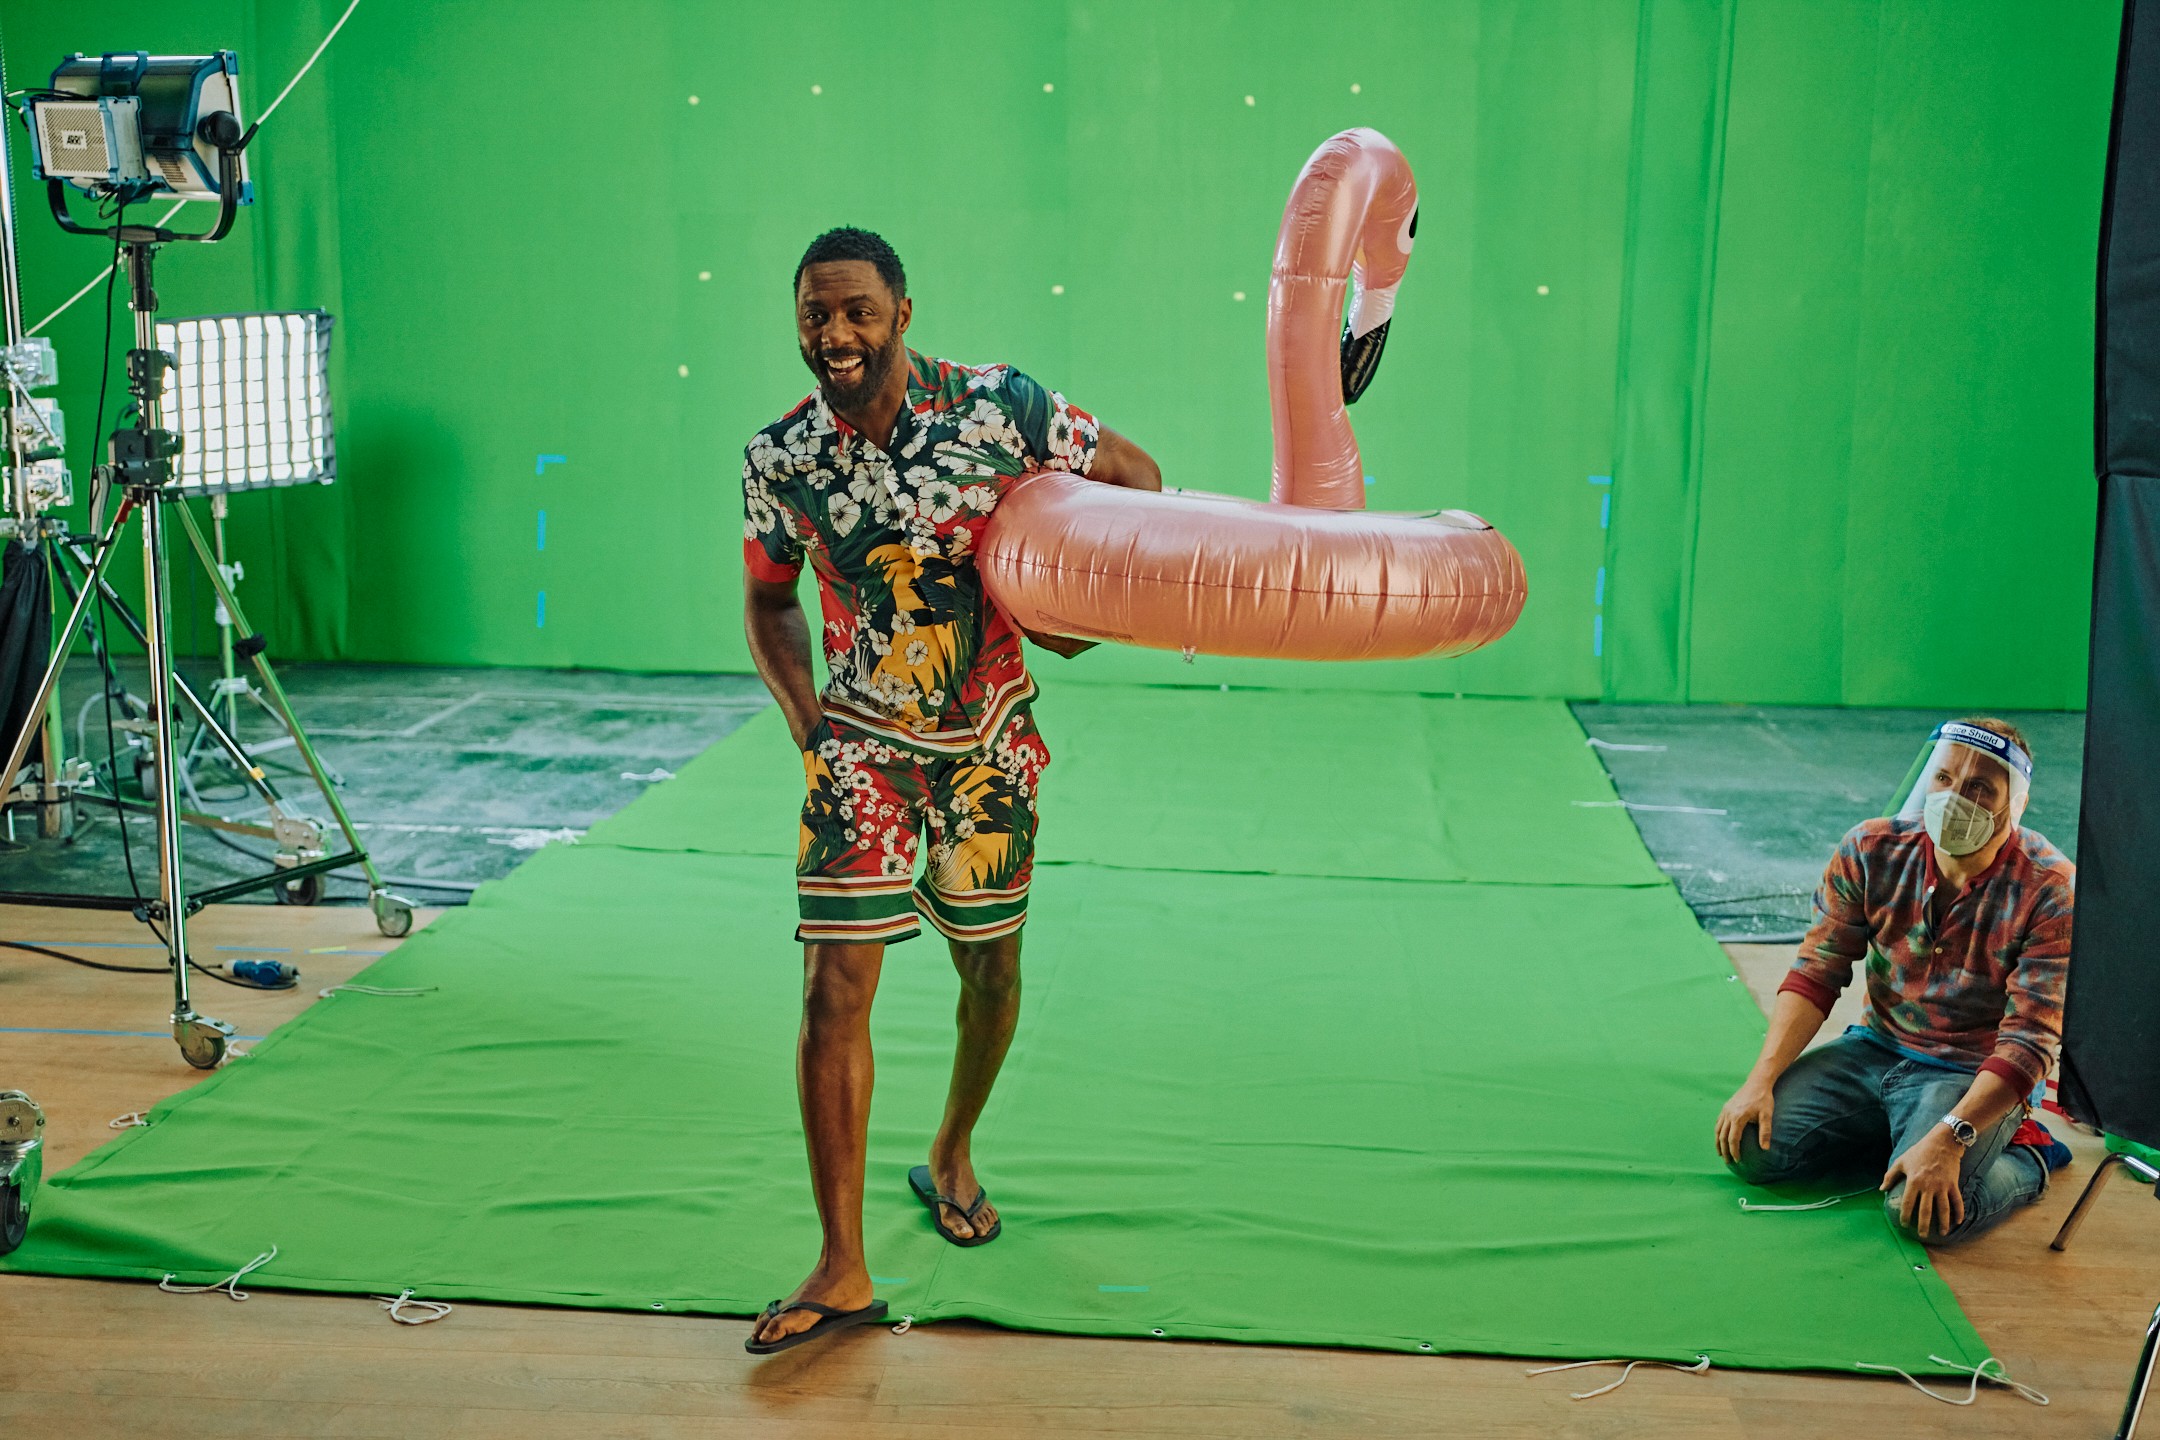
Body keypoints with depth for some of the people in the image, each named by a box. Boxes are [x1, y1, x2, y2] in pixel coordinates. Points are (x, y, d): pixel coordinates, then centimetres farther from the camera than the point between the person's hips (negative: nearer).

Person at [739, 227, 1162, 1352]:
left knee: (991, 968, 13)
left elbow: (1131, 474, 0)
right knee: (835, 985, -9)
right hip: (861, 743, 0)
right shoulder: (780, 459, -9)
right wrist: (807, 723, -5)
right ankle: (842, 1269, -1)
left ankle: (951, 1156, 42)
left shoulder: (998, 405, -14)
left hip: (988, 740, 1)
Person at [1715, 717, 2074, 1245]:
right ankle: (1895, 1140, 8)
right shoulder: (1871, 851, -8)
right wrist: (1760, 1080, -15)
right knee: (1748, 1146, -13)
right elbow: (1816, 973, -3)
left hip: (1976, 1077, -4)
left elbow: (2029, 1042, -22)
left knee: (1924, 1212, -29)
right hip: (1875, 1049, 5)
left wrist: (1947, 1139, -34)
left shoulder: (2049, 890, -20)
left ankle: (2025, 1159, 3)